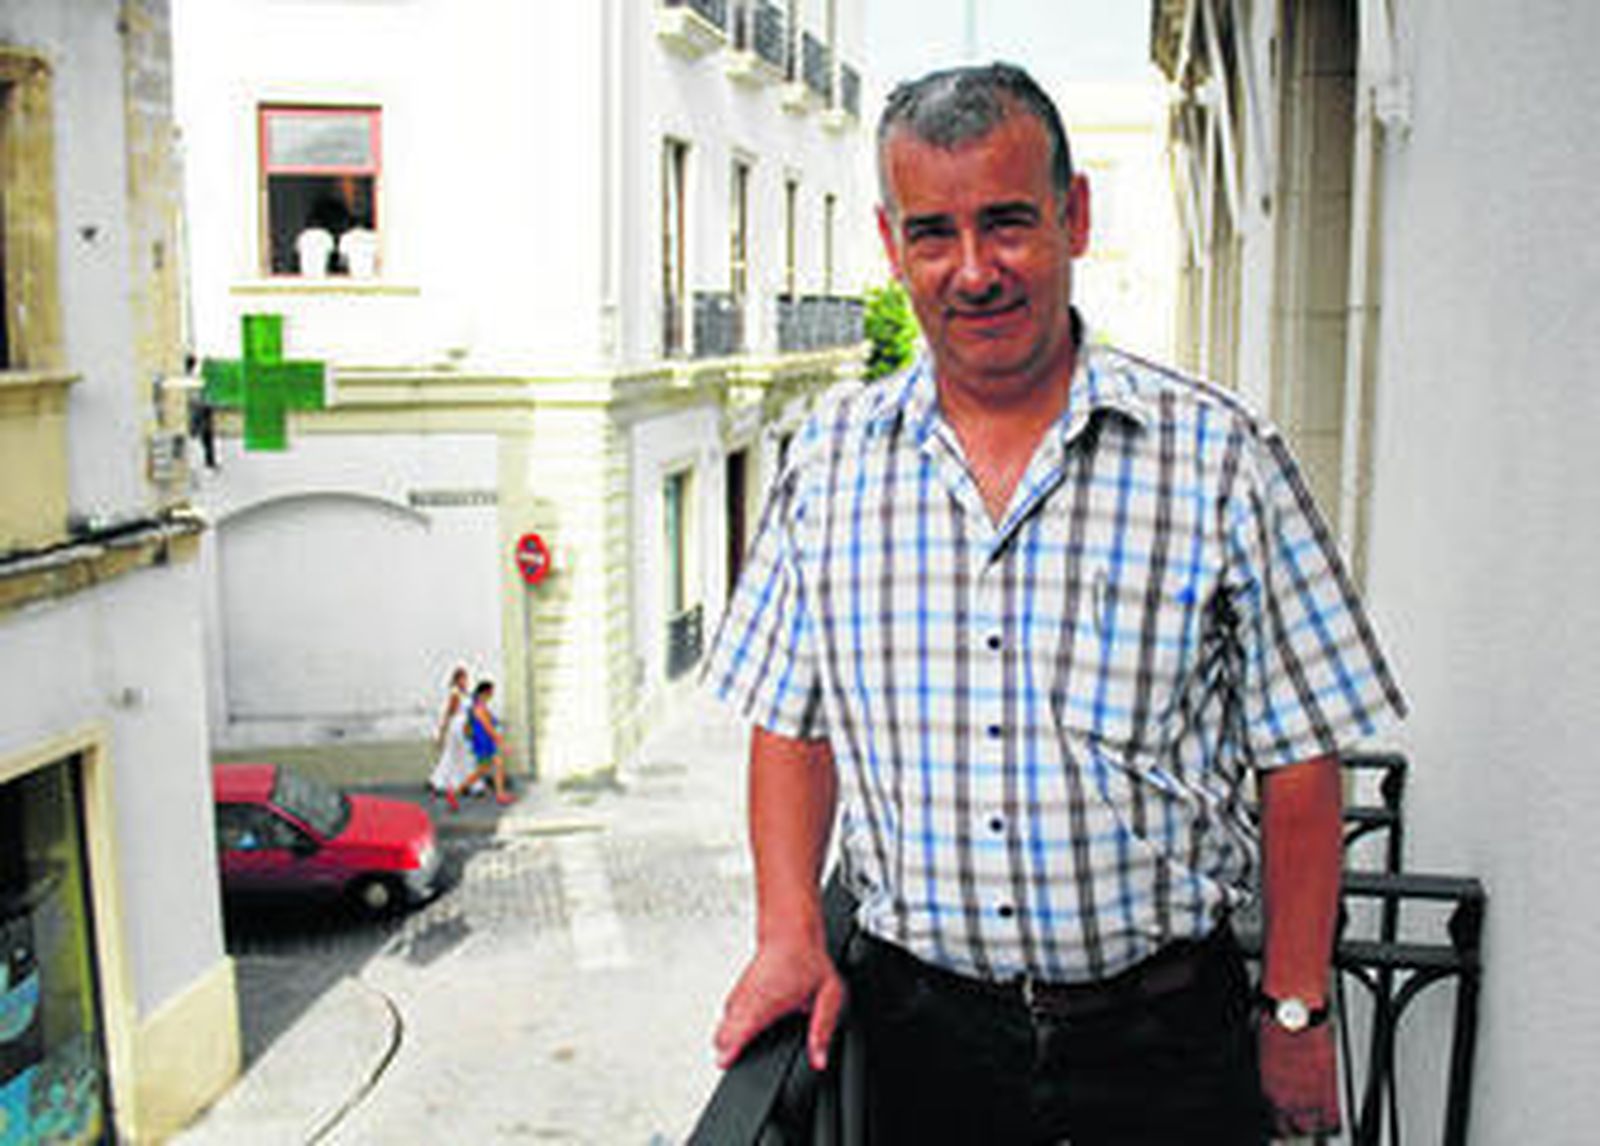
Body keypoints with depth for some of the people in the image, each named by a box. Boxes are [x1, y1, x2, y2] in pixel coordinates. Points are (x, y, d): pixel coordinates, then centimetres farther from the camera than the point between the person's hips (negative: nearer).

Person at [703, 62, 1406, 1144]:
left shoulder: (1222, 455, -7)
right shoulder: (829, 456, 1)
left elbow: (1298, 758, -4)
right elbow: (792, 722, 7)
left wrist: (1297, 1011, -4)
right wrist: (790, 934, -3)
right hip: (916, 1024, 2)